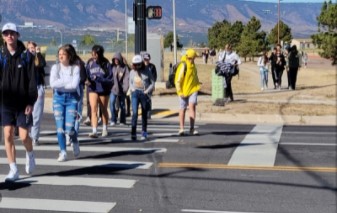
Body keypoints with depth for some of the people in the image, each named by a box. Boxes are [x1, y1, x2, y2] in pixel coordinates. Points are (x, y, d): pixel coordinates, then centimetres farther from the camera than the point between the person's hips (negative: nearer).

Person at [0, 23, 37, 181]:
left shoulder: (26, 56, -2)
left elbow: (32, 81, -4)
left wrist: (31, 102, -11)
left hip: (23, 103, -2)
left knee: (24, 136, -3)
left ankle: (30, 154, 30)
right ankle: (13, 170, 5)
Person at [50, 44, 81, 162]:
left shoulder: (75, 68, -3)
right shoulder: (55, 67, 2)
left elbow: (75, 85, -16)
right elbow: (52, 84, -11)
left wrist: (60, 84, -10)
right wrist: (67, 81, -13)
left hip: (71, 98, -2)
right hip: (58, 97, 2)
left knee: (69, 128, -7)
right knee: (60, 127, -2)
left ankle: (75, 143, 26)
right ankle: (63, 152, 9)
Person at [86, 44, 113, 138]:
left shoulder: (106, 63, -9)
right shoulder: (90, 63, 0)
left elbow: (110, 77, -10)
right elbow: (87, 74, 12)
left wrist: (98, 78, -22)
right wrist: (88, 81, -8)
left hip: (104, 89, -1)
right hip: (93, 89, 1)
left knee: (104, 110, 16)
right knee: (93, 109, -13)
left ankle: (105, 129, 35)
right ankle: (94, 131, -17)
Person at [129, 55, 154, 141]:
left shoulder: (147, 71, -1)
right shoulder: (132, 72, 7)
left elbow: (152, 83, 1)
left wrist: (147, 91, -9)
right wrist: (132, 88, 2)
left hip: (144, 94, -1)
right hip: (135, 93, 1)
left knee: (144, 114, 7)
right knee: (134, 113, -13)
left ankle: (144, 133, 18)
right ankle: (133, 133, -14)